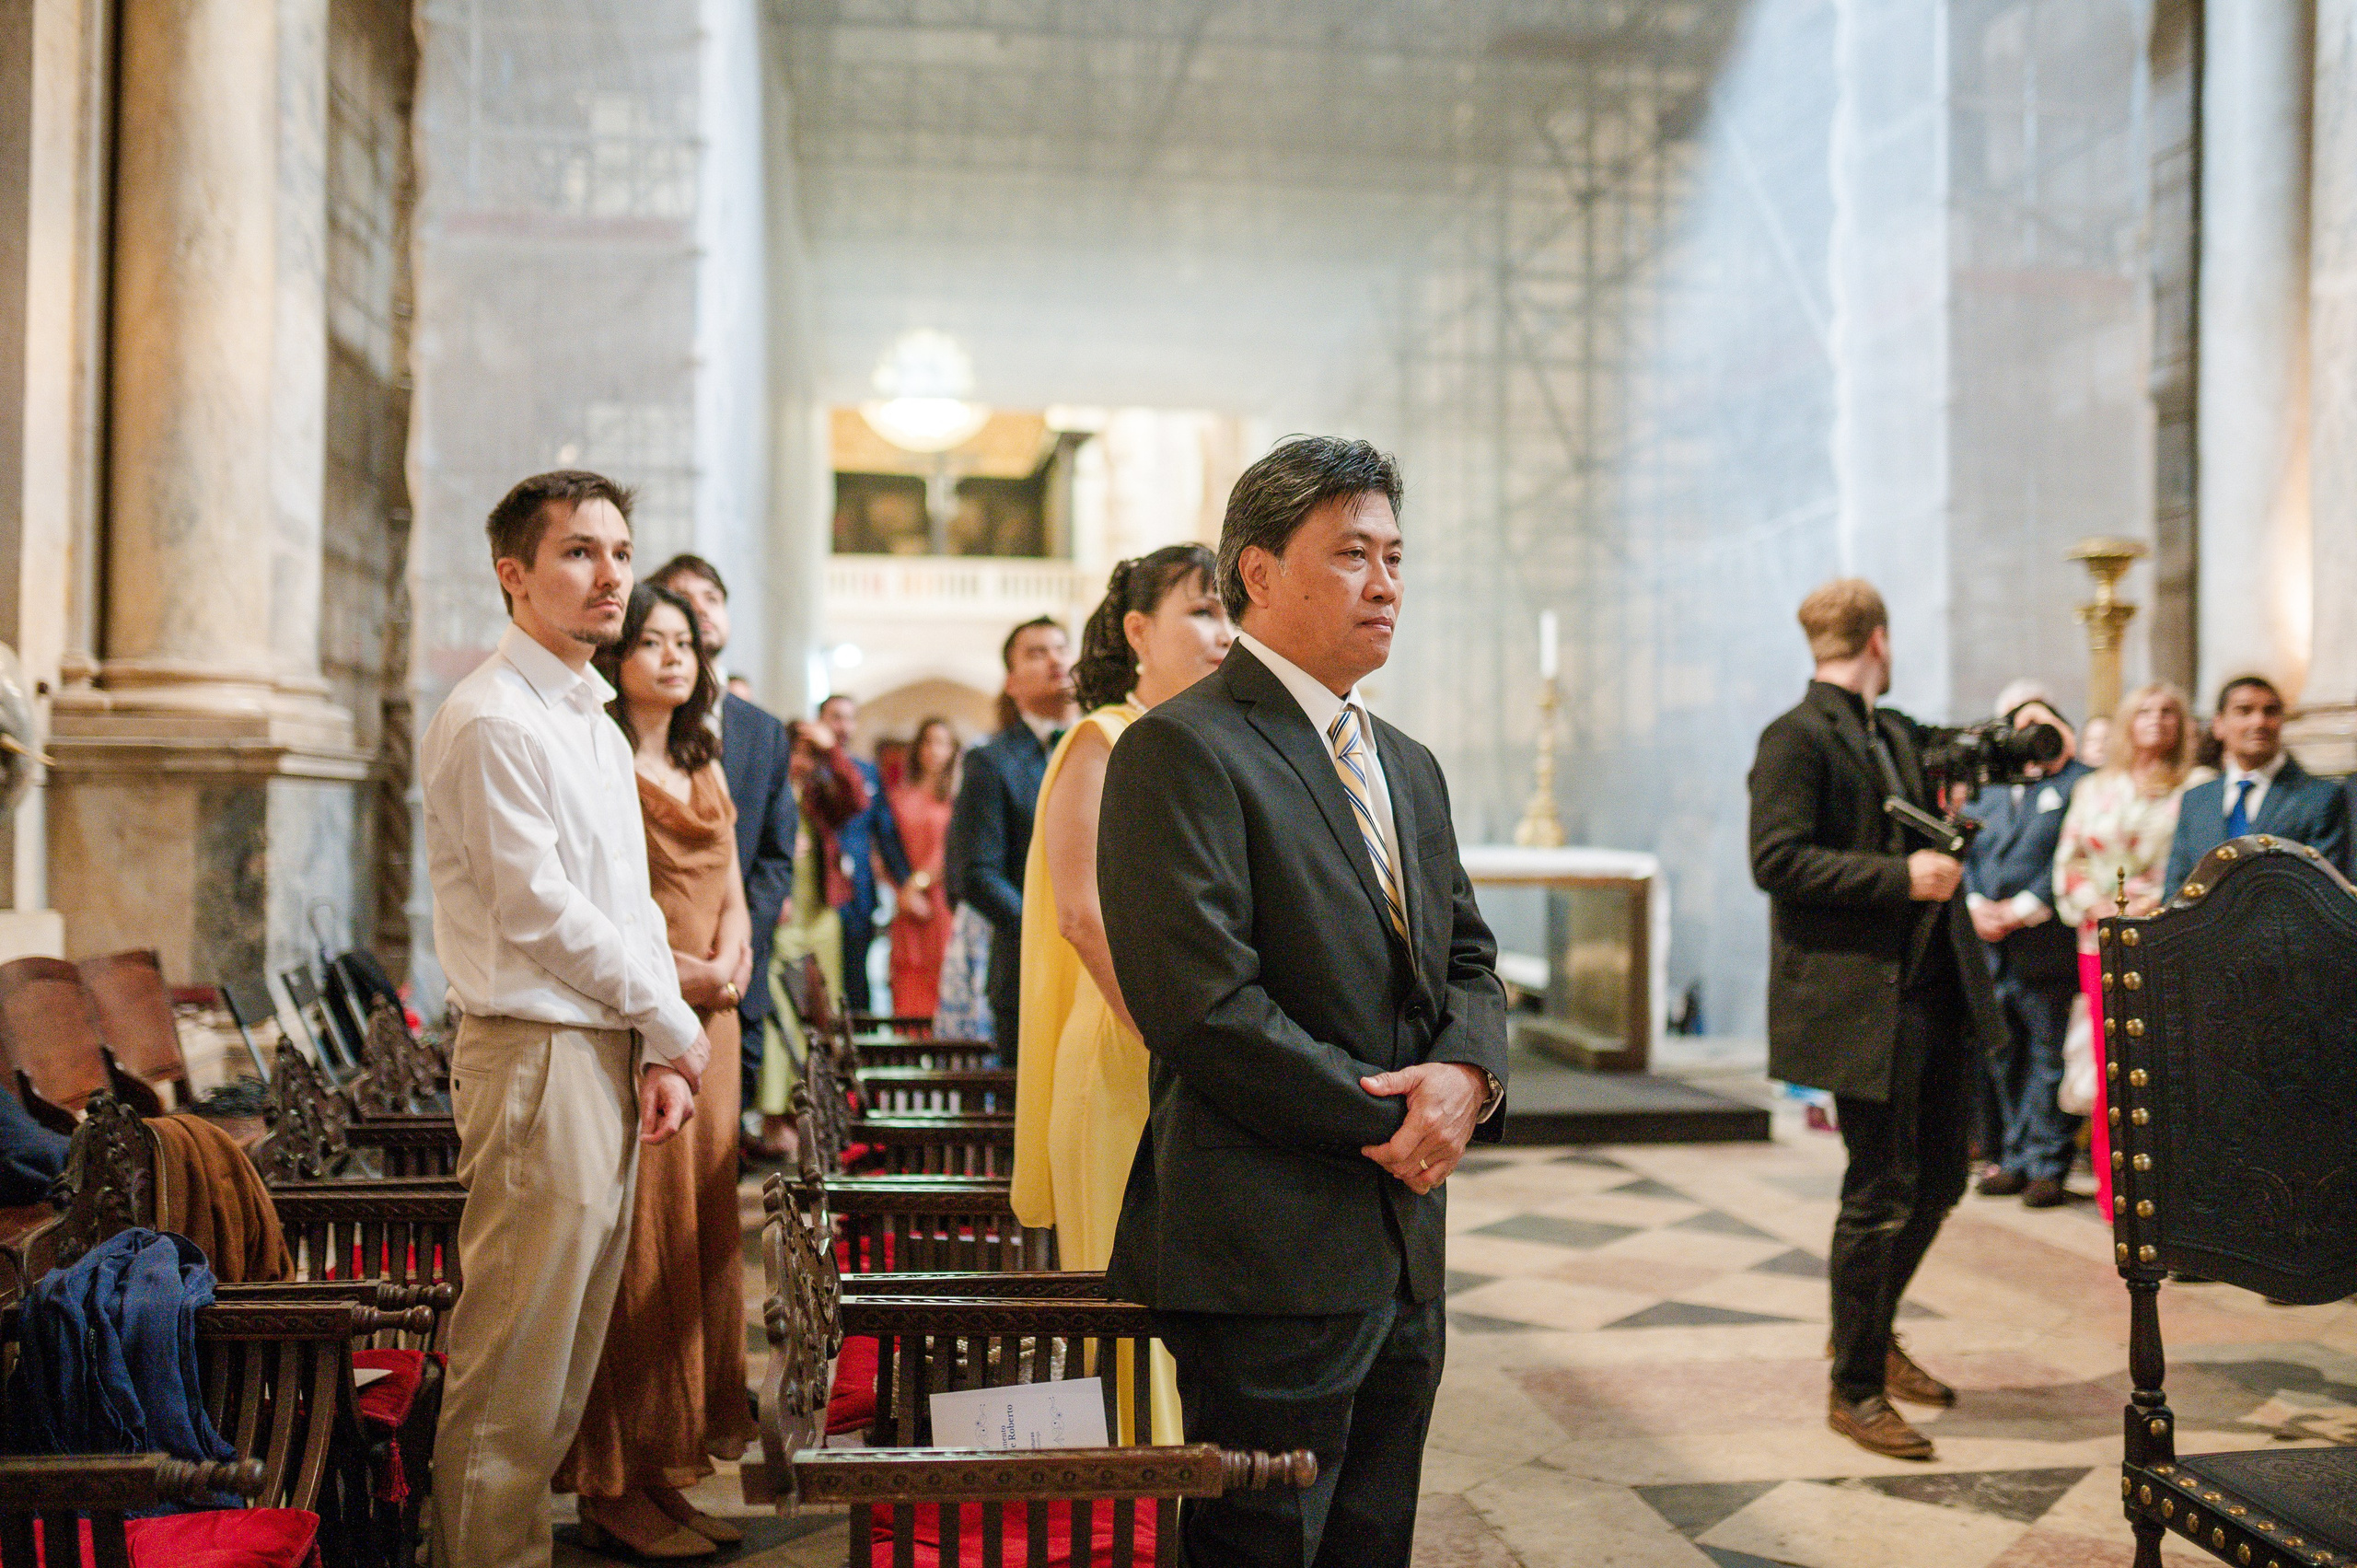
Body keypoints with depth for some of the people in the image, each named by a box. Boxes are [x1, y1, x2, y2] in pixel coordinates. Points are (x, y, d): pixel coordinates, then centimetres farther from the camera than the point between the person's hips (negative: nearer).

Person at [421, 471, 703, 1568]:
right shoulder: (492, 720, -11)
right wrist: (671, 1024, -5)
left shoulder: (597, 725, 18)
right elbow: (538, 911, -15)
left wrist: (656, 1055, 6)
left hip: (610, 1053, 9)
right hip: (536, 1054, -9)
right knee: (514, 1364, -3)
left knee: (564, 1359, 14)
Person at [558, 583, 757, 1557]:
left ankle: (667, 1473, 16)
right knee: (631, 1243, -5)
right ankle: (614, 1489, 3)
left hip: (708, 1031, 8)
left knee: (698, 1238, 8)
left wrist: (731, 959, 0)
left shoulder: (706, 770, 19)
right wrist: (667, 970, -17)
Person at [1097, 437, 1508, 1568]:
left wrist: (1465, 1072, -5)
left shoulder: (1410, 769, 16)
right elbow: (1203, 1008, -20)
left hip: (1402, 1250, 8)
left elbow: (1466, 956, 18)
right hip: (1271, 1252, -8)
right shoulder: (1182, 750, -12)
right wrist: (1389, 1119, -13)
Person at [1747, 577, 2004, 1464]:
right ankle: (1854, 1390, 13)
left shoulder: (1898, 735, 17)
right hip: (1861, 1001, -9)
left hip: (1933, 991, 9)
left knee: (1937, 1181, 16)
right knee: (1881, 1196, -1)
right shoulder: (1797, 739, -10)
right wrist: (1901, 877, -20)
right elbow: (1776, 860, -20)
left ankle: (1868, 1333, 37)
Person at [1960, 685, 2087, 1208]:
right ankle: (2012, 1159, 18)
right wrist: (1977, 905, -5)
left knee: (2049, 1055, -2)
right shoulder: (1991, 787, 18)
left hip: (2045, 944, -5)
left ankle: (2048, 1164, 4)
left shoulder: (2079, 783, 0)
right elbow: (1971, 851, 13)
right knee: (2002, 1055, 9)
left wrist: (2023, 909, -14)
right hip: (1990, 946, 6)